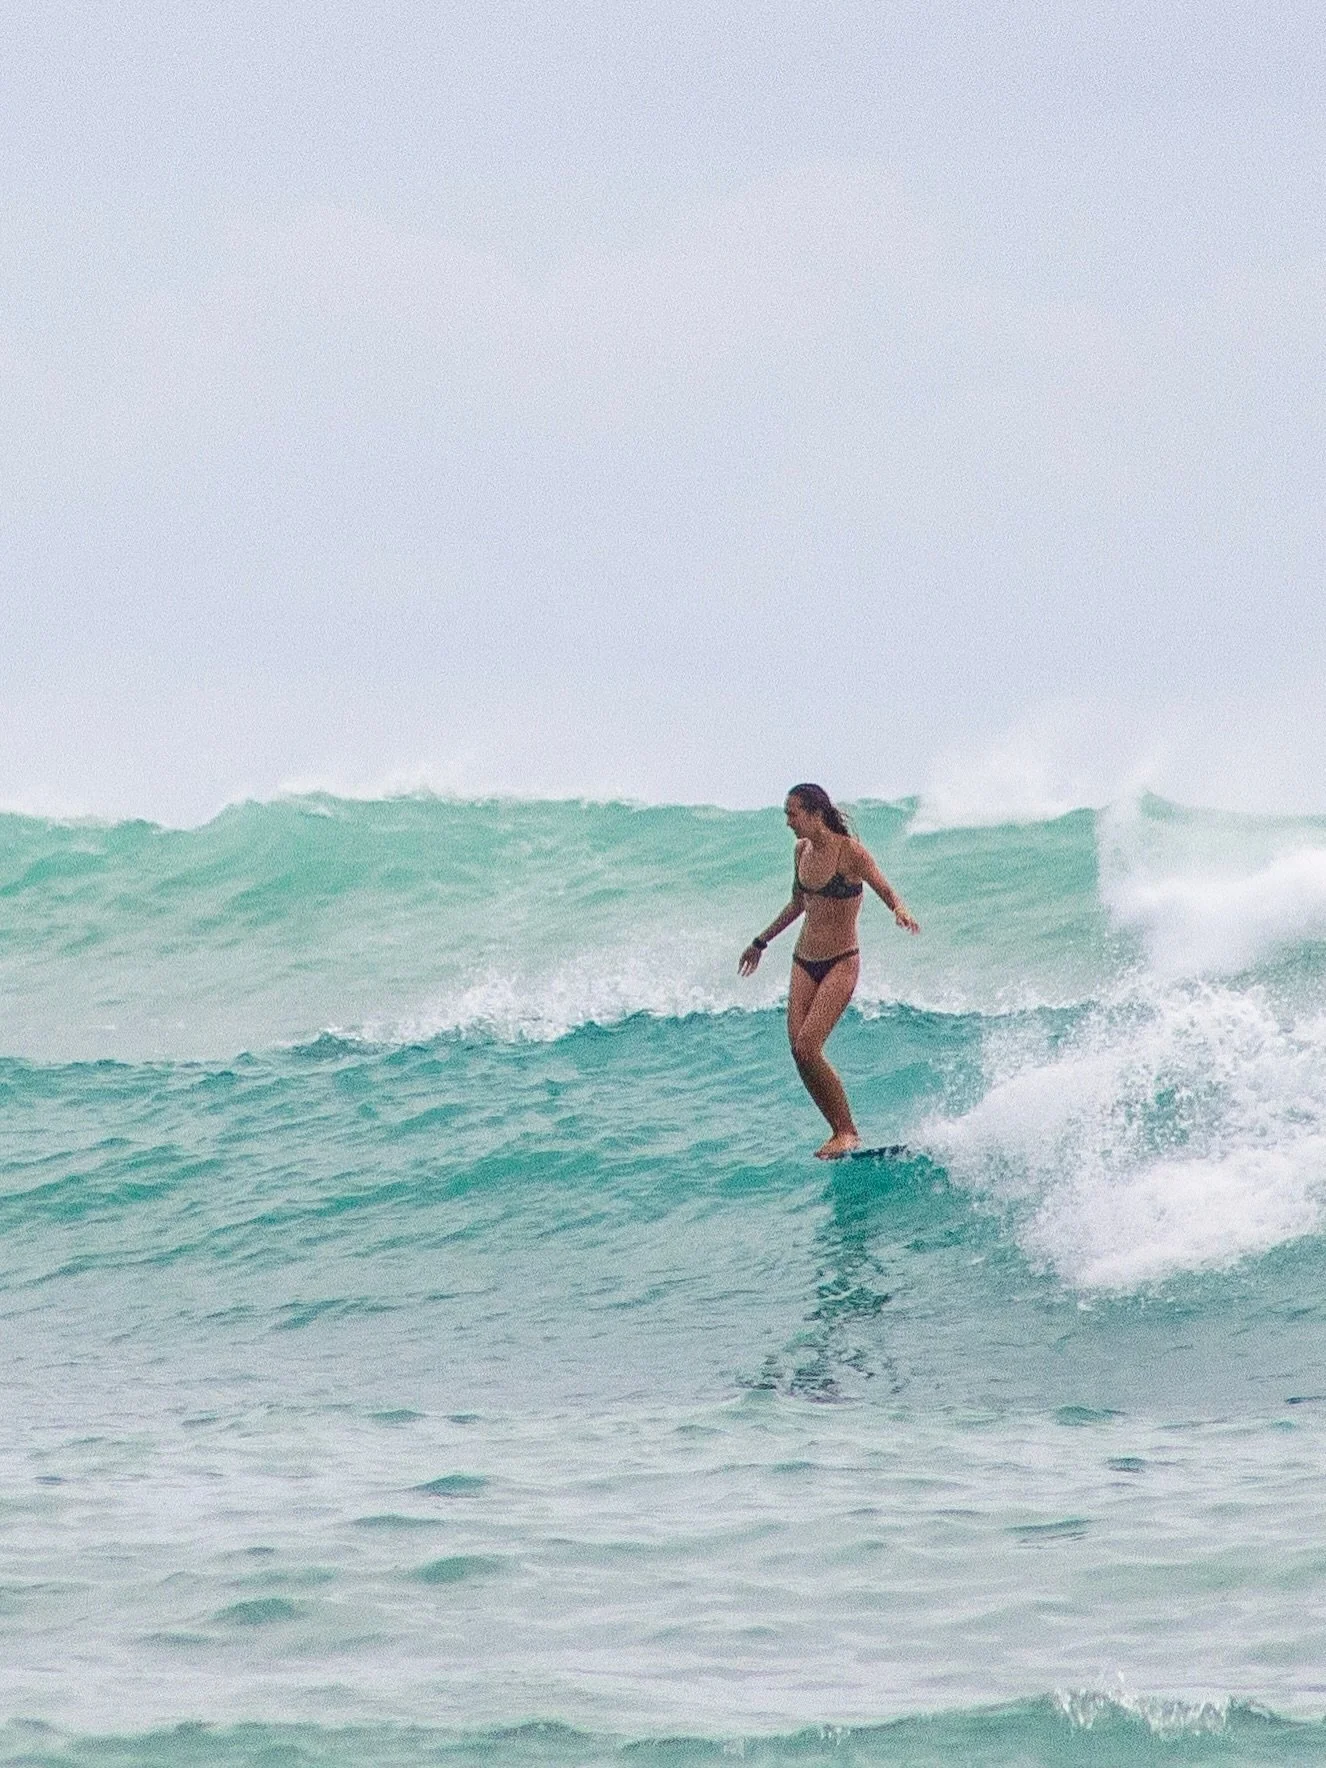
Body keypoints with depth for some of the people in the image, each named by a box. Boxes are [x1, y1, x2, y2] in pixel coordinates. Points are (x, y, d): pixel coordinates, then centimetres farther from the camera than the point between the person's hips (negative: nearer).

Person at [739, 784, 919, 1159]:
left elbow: (887, 893, -13)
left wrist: (901, 911, -36)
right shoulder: (802, 850, 7)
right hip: (804, 962, 7)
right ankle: (839, 1132, 6)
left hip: (840, 963, -7)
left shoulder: (850, 852, -13)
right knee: (798, 1051, -4)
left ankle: (848, 1133, -7)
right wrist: (761, 942, 30)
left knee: (808, 1047, -19)